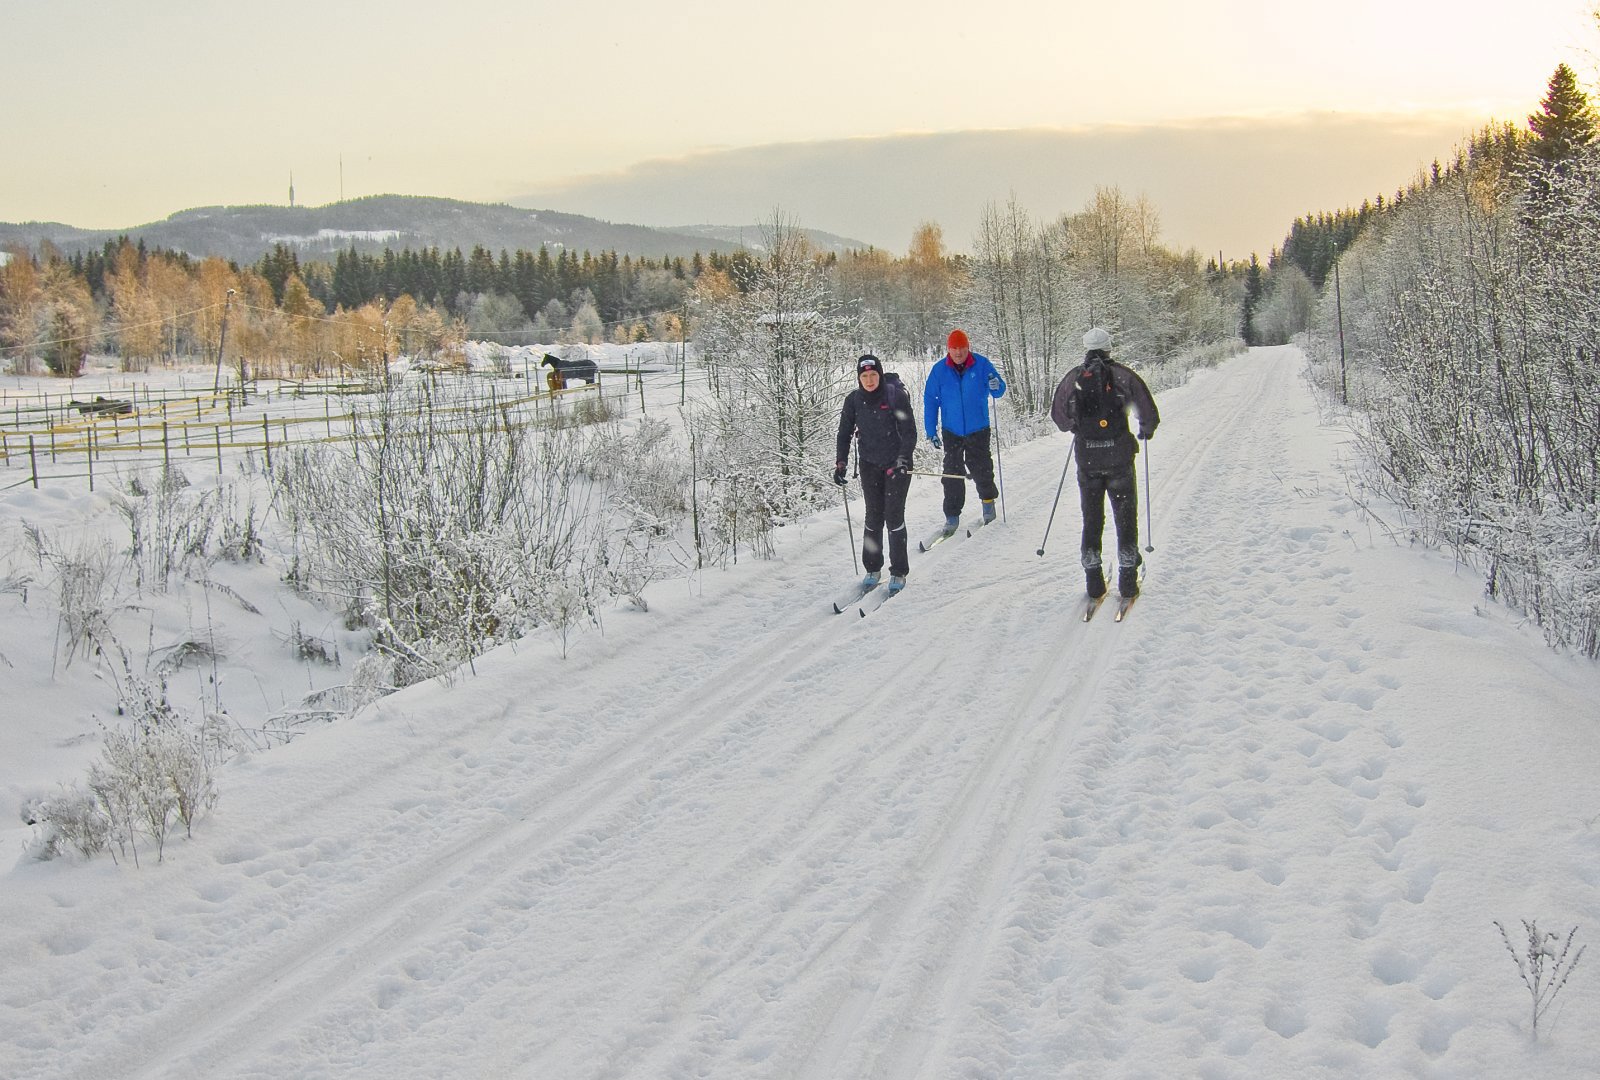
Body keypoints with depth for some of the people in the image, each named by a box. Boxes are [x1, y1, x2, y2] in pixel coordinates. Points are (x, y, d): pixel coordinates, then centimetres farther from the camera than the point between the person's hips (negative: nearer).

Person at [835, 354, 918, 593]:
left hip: (897, 463, -3)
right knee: (874, 516, 1)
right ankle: (872, 569, 14)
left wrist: (903, 458, -25)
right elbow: (845, 433, 8)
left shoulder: (895, 395, -13)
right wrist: (841, 463, 0)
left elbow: (909, 431, -13)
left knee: (894, 515, -6)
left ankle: (899, 572, 3)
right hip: (870, 464, 3)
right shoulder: (853, 400, -2)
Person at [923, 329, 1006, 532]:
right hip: (951, 431, 1)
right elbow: (930, 401, 1)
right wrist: (931, 431, -2)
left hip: (977, 429, -1)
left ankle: (988, 499, 30)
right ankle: (952, 515, 9)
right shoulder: (939, 370, -5)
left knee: (980, 468, 3)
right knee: (952, 472, 1)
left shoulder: (981, 364, -7)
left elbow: (999, 391, -5)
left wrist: (995, 386, -30)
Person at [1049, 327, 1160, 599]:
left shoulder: (1073, 377, 3)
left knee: (1091, 517, 12)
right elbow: (1148, 410, -3)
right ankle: (1128, 578, 9)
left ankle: (1093, 580, 11)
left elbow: (1057, 413, 13)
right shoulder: (1123, 374, -4)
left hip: (1087, 457, 2)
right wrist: (1146, 429, 19)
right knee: (1125, 515, 10)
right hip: (1119, 456, -2)